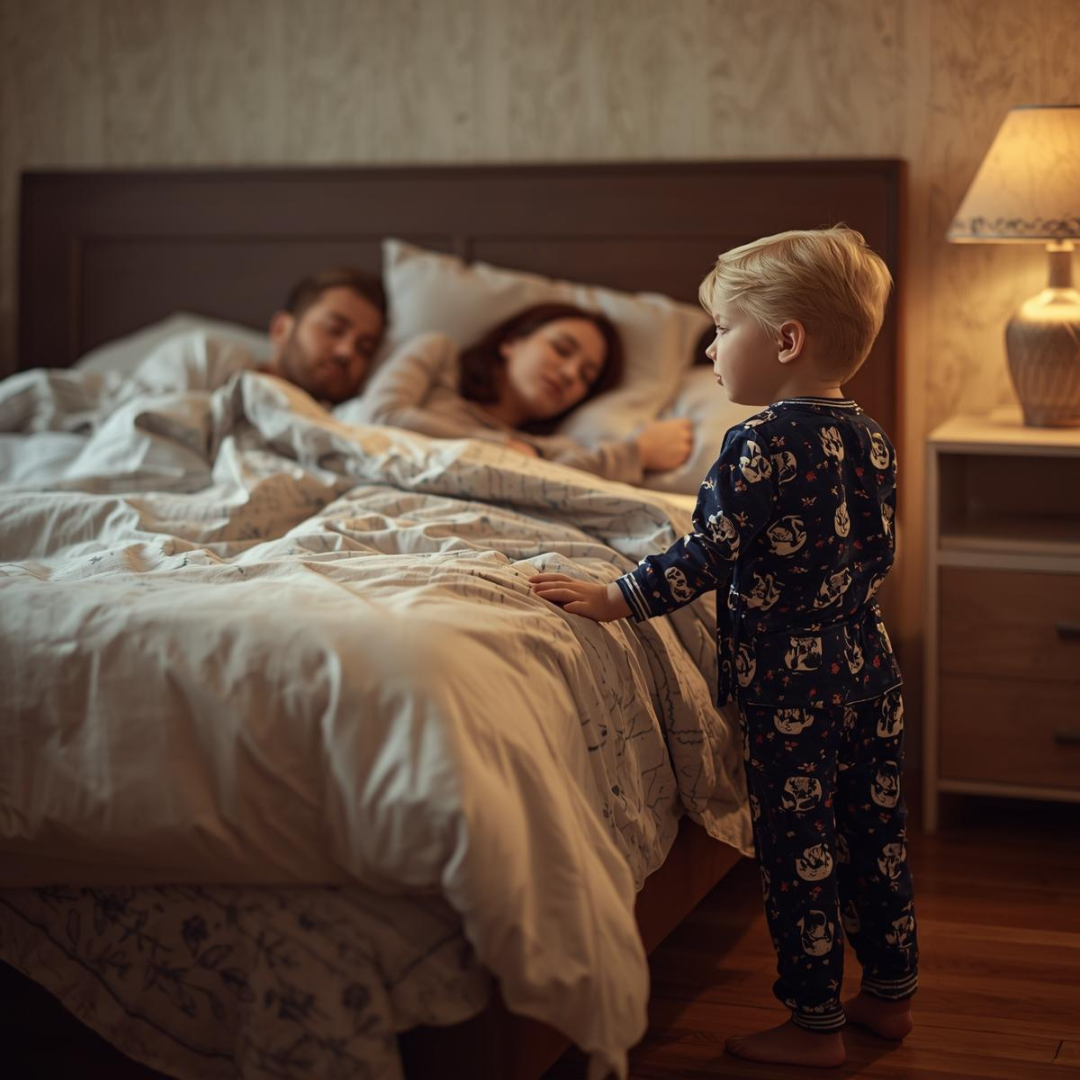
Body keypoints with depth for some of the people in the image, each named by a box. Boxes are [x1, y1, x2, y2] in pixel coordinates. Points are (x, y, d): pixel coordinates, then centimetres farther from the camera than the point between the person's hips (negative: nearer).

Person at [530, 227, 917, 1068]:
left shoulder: (761, 444, -18)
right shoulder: (871, 437, 5)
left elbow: (707, 557, -20)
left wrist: (613, 600, -13)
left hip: (791, 686, -7)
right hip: (871, 671, 8)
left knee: (798, 849, 3)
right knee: (876, 833, 17)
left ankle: (816, 1025, 12)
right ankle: (892, 994, 30)